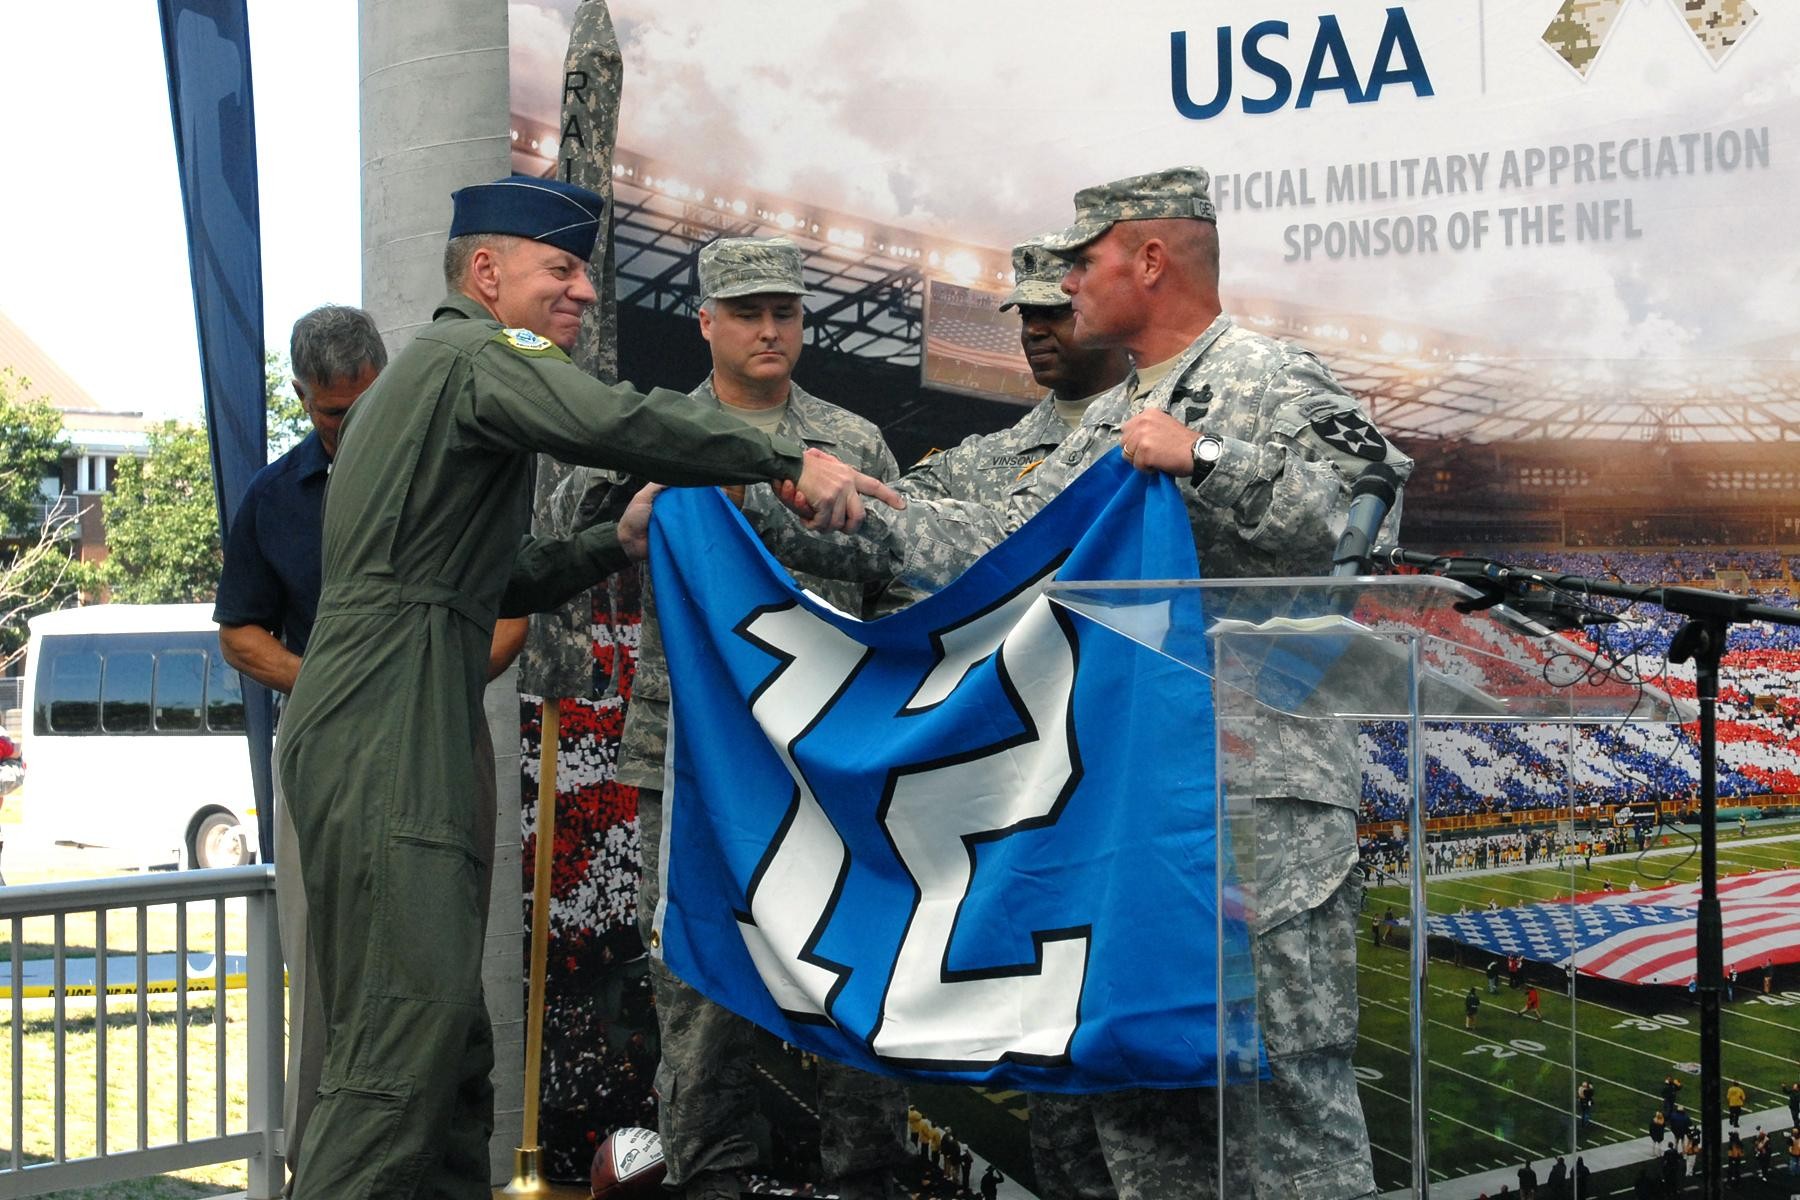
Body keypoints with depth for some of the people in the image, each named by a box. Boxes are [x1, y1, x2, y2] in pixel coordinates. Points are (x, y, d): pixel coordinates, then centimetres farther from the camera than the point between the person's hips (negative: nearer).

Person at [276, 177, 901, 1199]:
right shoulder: (476, 352, -4)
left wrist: (619, 543, 15)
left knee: (454, 1037, 9)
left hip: (430, 738, 11)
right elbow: (618, 423, -23)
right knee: (409, 1031, -15)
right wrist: (788, 461, -18)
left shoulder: (438, 372, 29)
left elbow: (500, 583, 29)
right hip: (384, 744, -11)